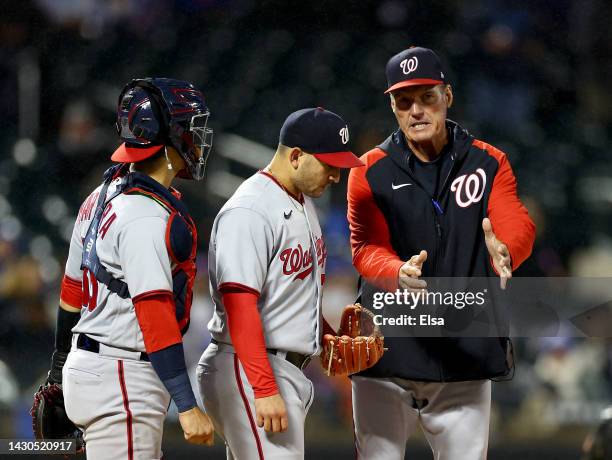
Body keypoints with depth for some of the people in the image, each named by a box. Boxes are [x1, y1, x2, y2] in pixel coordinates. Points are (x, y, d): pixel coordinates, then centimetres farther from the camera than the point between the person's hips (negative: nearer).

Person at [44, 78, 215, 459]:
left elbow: (72, 293, 20)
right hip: (122, 382, -10)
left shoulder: (101, 199, 13)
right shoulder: (148, 216, -18)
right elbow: (155, 315, -24)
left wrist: (59, 373, 29)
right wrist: (188, 406, -25)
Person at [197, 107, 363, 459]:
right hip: (248, 370, -10)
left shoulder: (304, 203, 17)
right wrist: (265, 389, -26)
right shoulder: (250, 212, -16)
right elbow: (240, 305, -22)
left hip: (291, 373, 10)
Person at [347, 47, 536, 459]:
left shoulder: (489, 164, 3)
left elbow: (518, 227, -12)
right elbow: (366, 250, -12)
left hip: (467, 361, 1)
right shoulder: (370, 172, 0)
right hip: (387, 360, -1)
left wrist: (504, 251, -38)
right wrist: (398, 273, -36)